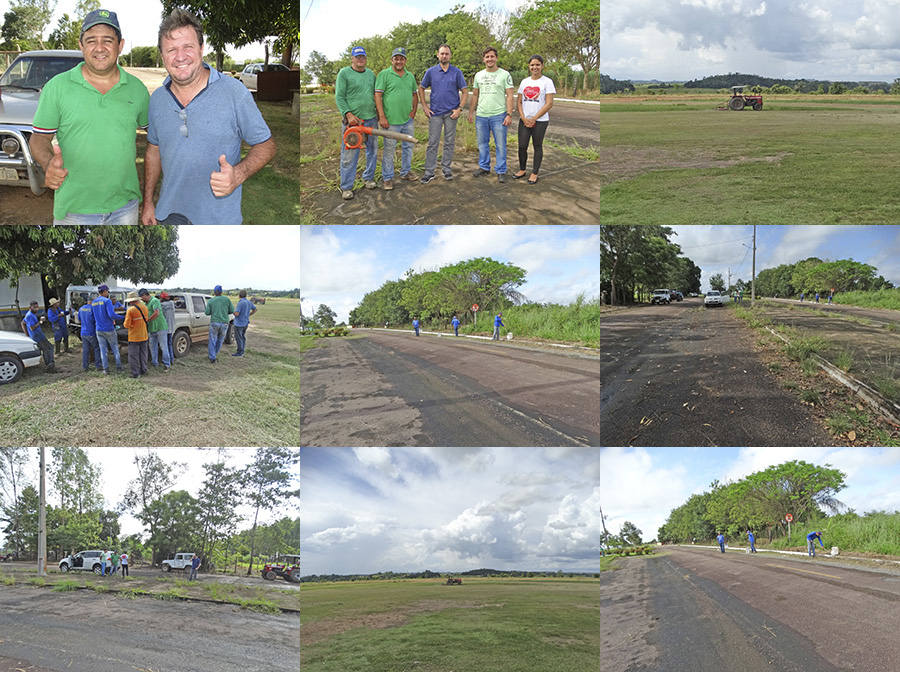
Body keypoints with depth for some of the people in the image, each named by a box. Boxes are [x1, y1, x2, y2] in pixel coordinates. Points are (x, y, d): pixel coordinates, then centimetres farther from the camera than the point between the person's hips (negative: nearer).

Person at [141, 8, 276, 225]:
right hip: (169, 213, 4)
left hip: (219, 216, -4)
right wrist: (148, 202, 14)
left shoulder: (235, 93, -12)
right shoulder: (157, 99, 3)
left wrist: (238, 174, -25)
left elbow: (266, 145, -7)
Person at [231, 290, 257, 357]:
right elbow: (255, 310, 16)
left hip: (239, 323, -8)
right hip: (245, 323, 8)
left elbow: (236, 314, -26)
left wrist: (233, 310, -4)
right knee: (243, 337, 15)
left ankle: (239, 352, 5)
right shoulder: (249, 302, 3)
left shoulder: (240, 303, -22)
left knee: (238, 338, 1)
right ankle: (242, 352, 19)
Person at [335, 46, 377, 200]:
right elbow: (339, 97, -8)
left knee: (373, 150, 12)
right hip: (352, 120, -6)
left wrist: (379, 113, 14)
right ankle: (346, 187, 2)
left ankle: (369, 177, 29)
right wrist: (348, 114, -18)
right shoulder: (344, 73, -3)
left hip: (371, 118, 6)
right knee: (349, 154, -5)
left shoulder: (370, 74, 14)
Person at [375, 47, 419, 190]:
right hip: (391, 120, -6)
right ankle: (388, 178, 9)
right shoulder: (384, 75, -6)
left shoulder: (410, 76, 11)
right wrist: (382, 117, -16)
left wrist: (414, 110, 8)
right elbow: (377, 95, -10)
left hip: (408, 119, 6)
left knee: (408, 146, 15)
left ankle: (405, 172, 31)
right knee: (389, 150, -1)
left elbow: (415, 94, 22)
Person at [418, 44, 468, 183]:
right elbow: (421, 89, 13)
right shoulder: (431, 72, 3)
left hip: (451, 113, 0)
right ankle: (429, 172, 2)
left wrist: (459, 109, -6)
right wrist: (425, 107, 4)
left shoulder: (456, 72, 1)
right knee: (432, 143, -1)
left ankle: (446, 169, 17)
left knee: (449, 143, 6)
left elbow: (465, 92, 4)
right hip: (435, 113, 0)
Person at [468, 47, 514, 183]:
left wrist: (509, 115, -12)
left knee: (500, 145, -2)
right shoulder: (479, 75, 11)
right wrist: (471, 112, 13)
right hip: (481, 115, 4)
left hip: (499, 115, -4)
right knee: (482, 144, 11)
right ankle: (484, 167, 23)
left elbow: (509, 96, -4)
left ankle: (501, 171, 5)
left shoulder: (505, 75, -2)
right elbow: (475, 95, 18)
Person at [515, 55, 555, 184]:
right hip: (524, 119, 4)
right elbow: (519, 102, 11)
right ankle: (522, 170, 20)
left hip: (540, 121, -4)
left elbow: (549, 103, -9)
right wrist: (524, 118, -5)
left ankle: (534, 174, 10)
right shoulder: (524, 82, 11)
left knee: (538, 146, 3)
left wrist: (534, 119, -12)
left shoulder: (547, 82, -4)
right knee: (522, 146, 2)